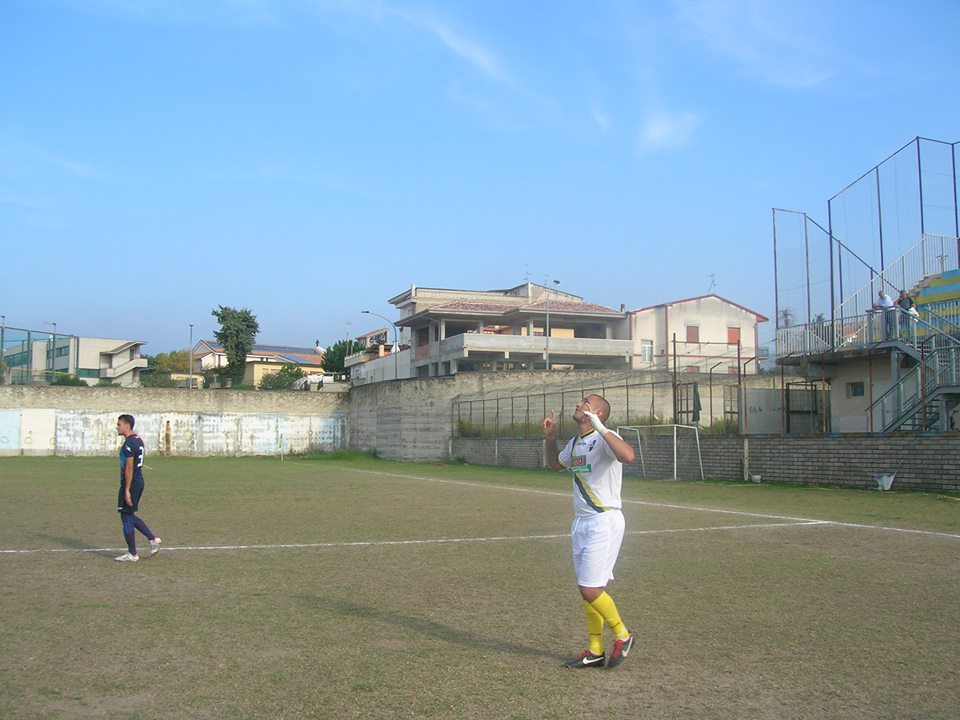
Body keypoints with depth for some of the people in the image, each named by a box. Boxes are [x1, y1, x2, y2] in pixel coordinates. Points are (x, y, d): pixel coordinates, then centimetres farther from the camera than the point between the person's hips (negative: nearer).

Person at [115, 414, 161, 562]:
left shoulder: (128, 444, -18)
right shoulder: (138, 440, 13)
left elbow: (129, 468, -21)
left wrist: (127, 490, -20)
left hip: (131, 484, -10)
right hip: (139, 482, 10)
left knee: (126, 516, -1)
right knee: (130, 515, 18)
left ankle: (132, 554, 5)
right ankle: (153, 539, 14)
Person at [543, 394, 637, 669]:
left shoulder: (605, 438, -14)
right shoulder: (574, 443, 13)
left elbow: (628, 456, -36)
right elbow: (555, 464, 33)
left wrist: (600, 428, -33)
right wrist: (549, 437, 20)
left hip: (604, 523, -9)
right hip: (581, 523, 9)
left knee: (590, 589, -10)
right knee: (587, 590, 11)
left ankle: (622, 636, 12)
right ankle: (595, 651, 20)